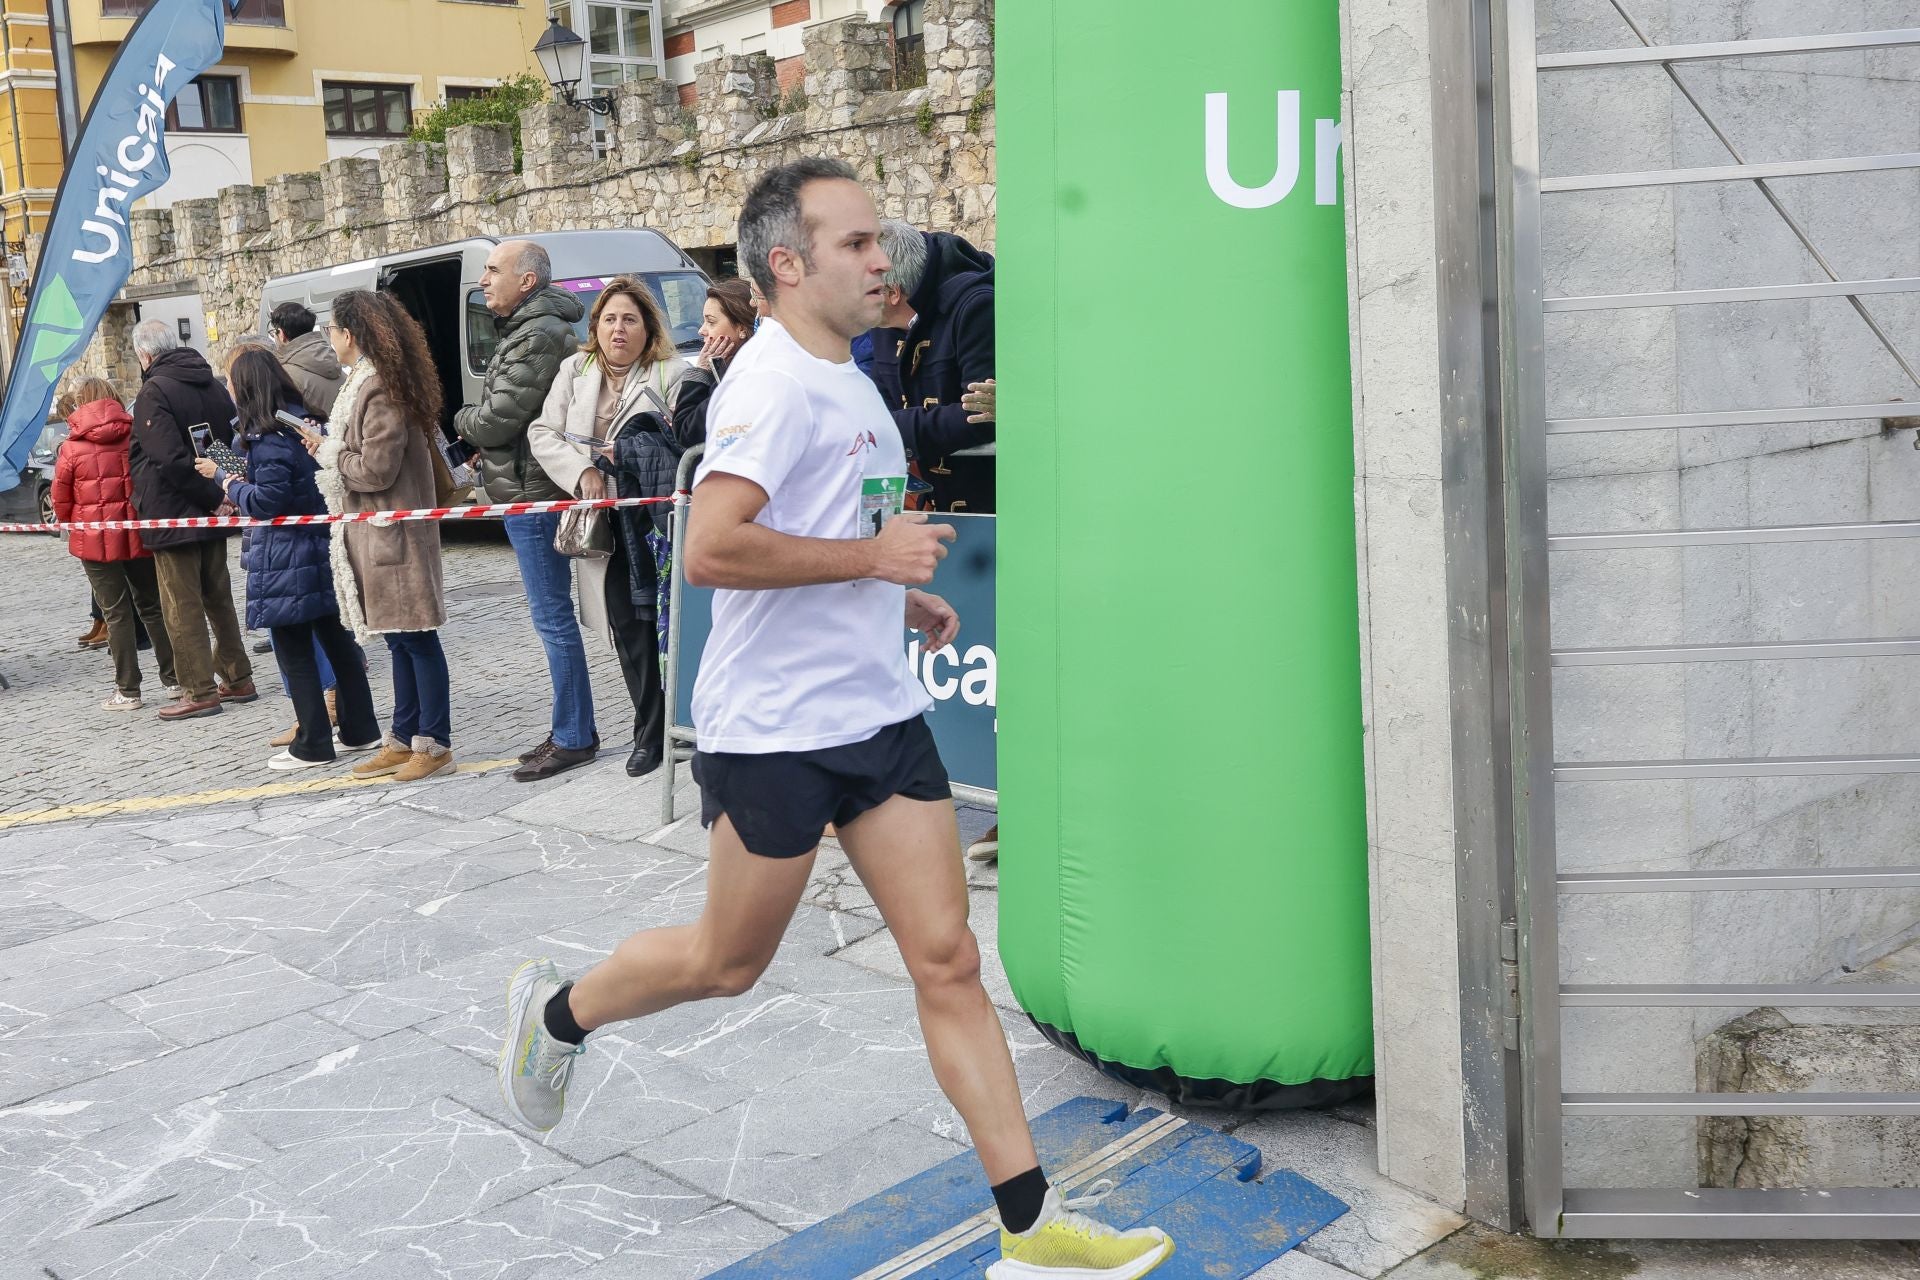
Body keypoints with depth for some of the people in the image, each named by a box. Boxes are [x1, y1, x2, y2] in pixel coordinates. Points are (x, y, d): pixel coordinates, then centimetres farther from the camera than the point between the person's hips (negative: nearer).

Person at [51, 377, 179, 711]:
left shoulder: (72, 448, -7)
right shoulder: (135, 437, -1)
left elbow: (61, 501, -2)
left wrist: (70, 523, 18)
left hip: (96, 540, -3)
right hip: (138, 535, 3)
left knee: (116, 613, 2)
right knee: (152, 606, 14)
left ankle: (128, 691, 4)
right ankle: (174, 679, 17)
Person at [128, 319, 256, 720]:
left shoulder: (154, 392, -15)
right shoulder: (212, 384, 9)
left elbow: (171, 459, -25)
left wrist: (213, 497, -19)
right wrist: (219, 495, 8)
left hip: (172, 516, -8)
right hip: (212, 517, 8)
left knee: (182, 606, -1)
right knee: (219, 598, 17)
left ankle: (200, 691, 2)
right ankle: (238, 679, 21)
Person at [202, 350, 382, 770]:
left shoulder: (267, 437, -16)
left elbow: (266, 502, -18)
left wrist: (223, 478, -4)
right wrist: (241, 484, 15)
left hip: (285, 563, -8)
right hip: (322, 551, 8)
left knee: (294, 654, 0)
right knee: (336, 640, 13)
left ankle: (313, 745, 5)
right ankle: (360, 731, 20)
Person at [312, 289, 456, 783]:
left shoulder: (380, 389, -17)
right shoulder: (363, 381, 14)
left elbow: (375, 469, -20)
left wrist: (327, 451, -6)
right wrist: (329, 446, 3)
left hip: (391, 532, -10)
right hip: (372, 532, 10)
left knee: (416, 638, -3)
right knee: (400, 639, 14)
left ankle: (434, 743, 4)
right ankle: (404, 740, 21)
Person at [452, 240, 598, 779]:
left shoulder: (537, 338, -16)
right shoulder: (529, 330, 18)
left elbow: (497, 420, -19)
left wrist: (462, 419, 2)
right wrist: (487, 450, 8)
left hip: (532, 496, -11)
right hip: (532, 491, 11)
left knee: (553, 617, -5)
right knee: (553, 617, 14)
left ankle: (573, 738, 1)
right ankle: (570, 729, 22)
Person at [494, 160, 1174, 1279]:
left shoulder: (850, 378, 14)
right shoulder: (775, 380, -16)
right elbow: (711, 551, -28)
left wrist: (902, 599, 13)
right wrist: (874, 557, -22)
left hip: (881, 713, 8)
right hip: (775, 726, -8)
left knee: (949, 959, 3)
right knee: (727, 963, 10)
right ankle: (558, 1011, 39)